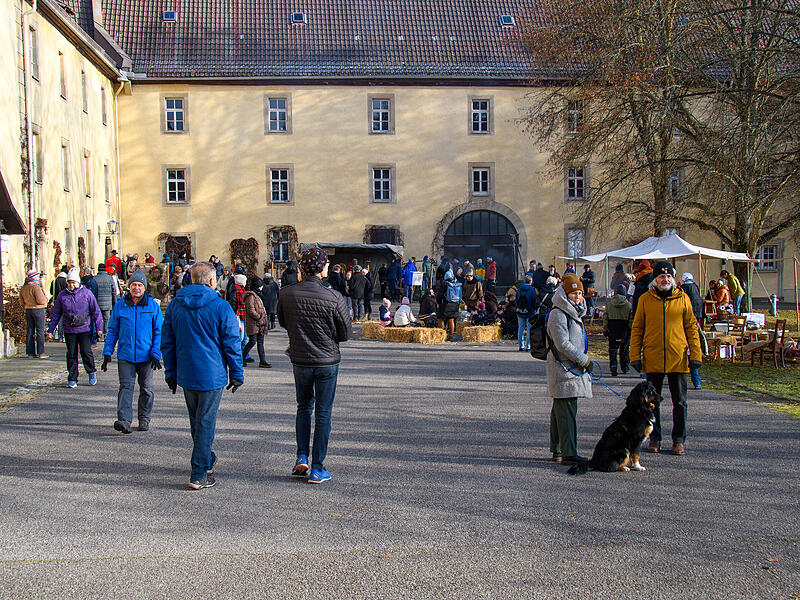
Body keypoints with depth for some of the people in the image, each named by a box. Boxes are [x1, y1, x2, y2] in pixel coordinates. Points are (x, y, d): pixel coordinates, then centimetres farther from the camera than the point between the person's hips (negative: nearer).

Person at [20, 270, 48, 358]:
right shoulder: (36, 287, -16)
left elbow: (21, 302, 14)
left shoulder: (23, 288, 9)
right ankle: (40, 353, -4)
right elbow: (41, 300, -19)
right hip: (38, 310, -7)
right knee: (40, 331, -3)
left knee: (29, 331, 9)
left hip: (28, 311, 7)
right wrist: (45, 299, 0)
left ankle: (30, 352, 11)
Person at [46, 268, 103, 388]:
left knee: (86, 352, -8)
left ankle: (92, 372, 17)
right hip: (69, 330, 2)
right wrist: (50, 329, 8)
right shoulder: (62, 295, 6)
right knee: (71, 354, 3)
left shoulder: (87, 293, 0)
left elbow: (96, 311, 4)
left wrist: (98, 327, -1)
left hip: (85, 329, -2)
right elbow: (55, 314, 12)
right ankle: (72, 379, 11)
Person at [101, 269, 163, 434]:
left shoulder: (153, 306, -1)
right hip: (125, 355, 0)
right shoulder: (120, 305, 3)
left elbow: (158, 332, 0)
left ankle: (144, 418, 23)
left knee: (146, 388, 10)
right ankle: (124, 420, -15)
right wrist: (107, 353, 2)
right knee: (126, 386, -9)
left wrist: (156, 354, -9)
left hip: (146, 356, 0)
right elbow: (113, 331, 8)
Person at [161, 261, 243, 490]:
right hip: (212, 375, -5)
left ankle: (206, 461, 36)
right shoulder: (221, 307, -11)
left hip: (185, 375, 5)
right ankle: (199, 474, 2)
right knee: (206, 422, 1)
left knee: (196, 421, 20)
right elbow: (232, 345, -8)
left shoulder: (175, 304, 4)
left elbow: (166, 342, 9)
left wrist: (171, 373, 17)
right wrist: (236, 374, 2)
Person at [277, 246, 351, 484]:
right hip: (327, 362, -3)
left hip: (300, 360, 3)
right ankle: (317, 469, 12)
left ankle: (302, 457, 14)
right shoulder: (334, 298, -17)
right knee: (323, 414, 8)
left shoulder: (286, 295, -9)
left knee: (304, 407, 23)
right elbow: (345, 334, -8)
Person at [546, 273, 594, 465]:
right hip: (563, 369, -10)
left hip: (573, 368, 10)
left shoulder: (573, 312, 18)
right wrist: (584, 360, -16)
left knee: (560, 410, 14)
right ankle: (568, 454, -9)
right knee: (567, 411, -10)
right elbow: (563, 344, -20)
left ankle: (557, 450, 22)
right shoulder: (558, 314, -14)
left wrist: (584, 360, 22)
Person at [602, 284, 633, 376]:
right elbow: (631, 319, -4)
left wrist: (605, 330, 10)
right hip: (624, 329, 0)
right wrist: (631, 330, 5)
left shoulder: (609, 304, -1)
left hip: (612, 328, 0)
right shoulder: (628, 305, -5)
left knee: (612, 348, 4)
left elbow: (605, 318, 3)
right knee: (625, 348, 14)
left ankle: (613, 365, -16)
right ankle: (625, 367, 23)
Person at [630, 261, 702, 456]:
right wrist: (635, 356, -1)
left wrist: (695, 354, 0)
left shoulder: (682, 299, 4)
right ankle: (655, 438, 19)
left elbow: (691, 327, 6)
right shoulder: (645, 299, 4)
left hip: (678, 359, 0)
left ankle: (679, 440, 16)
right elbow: (637, 329, 5)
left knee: (679, 401, 5)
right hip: (652, 359, 0)